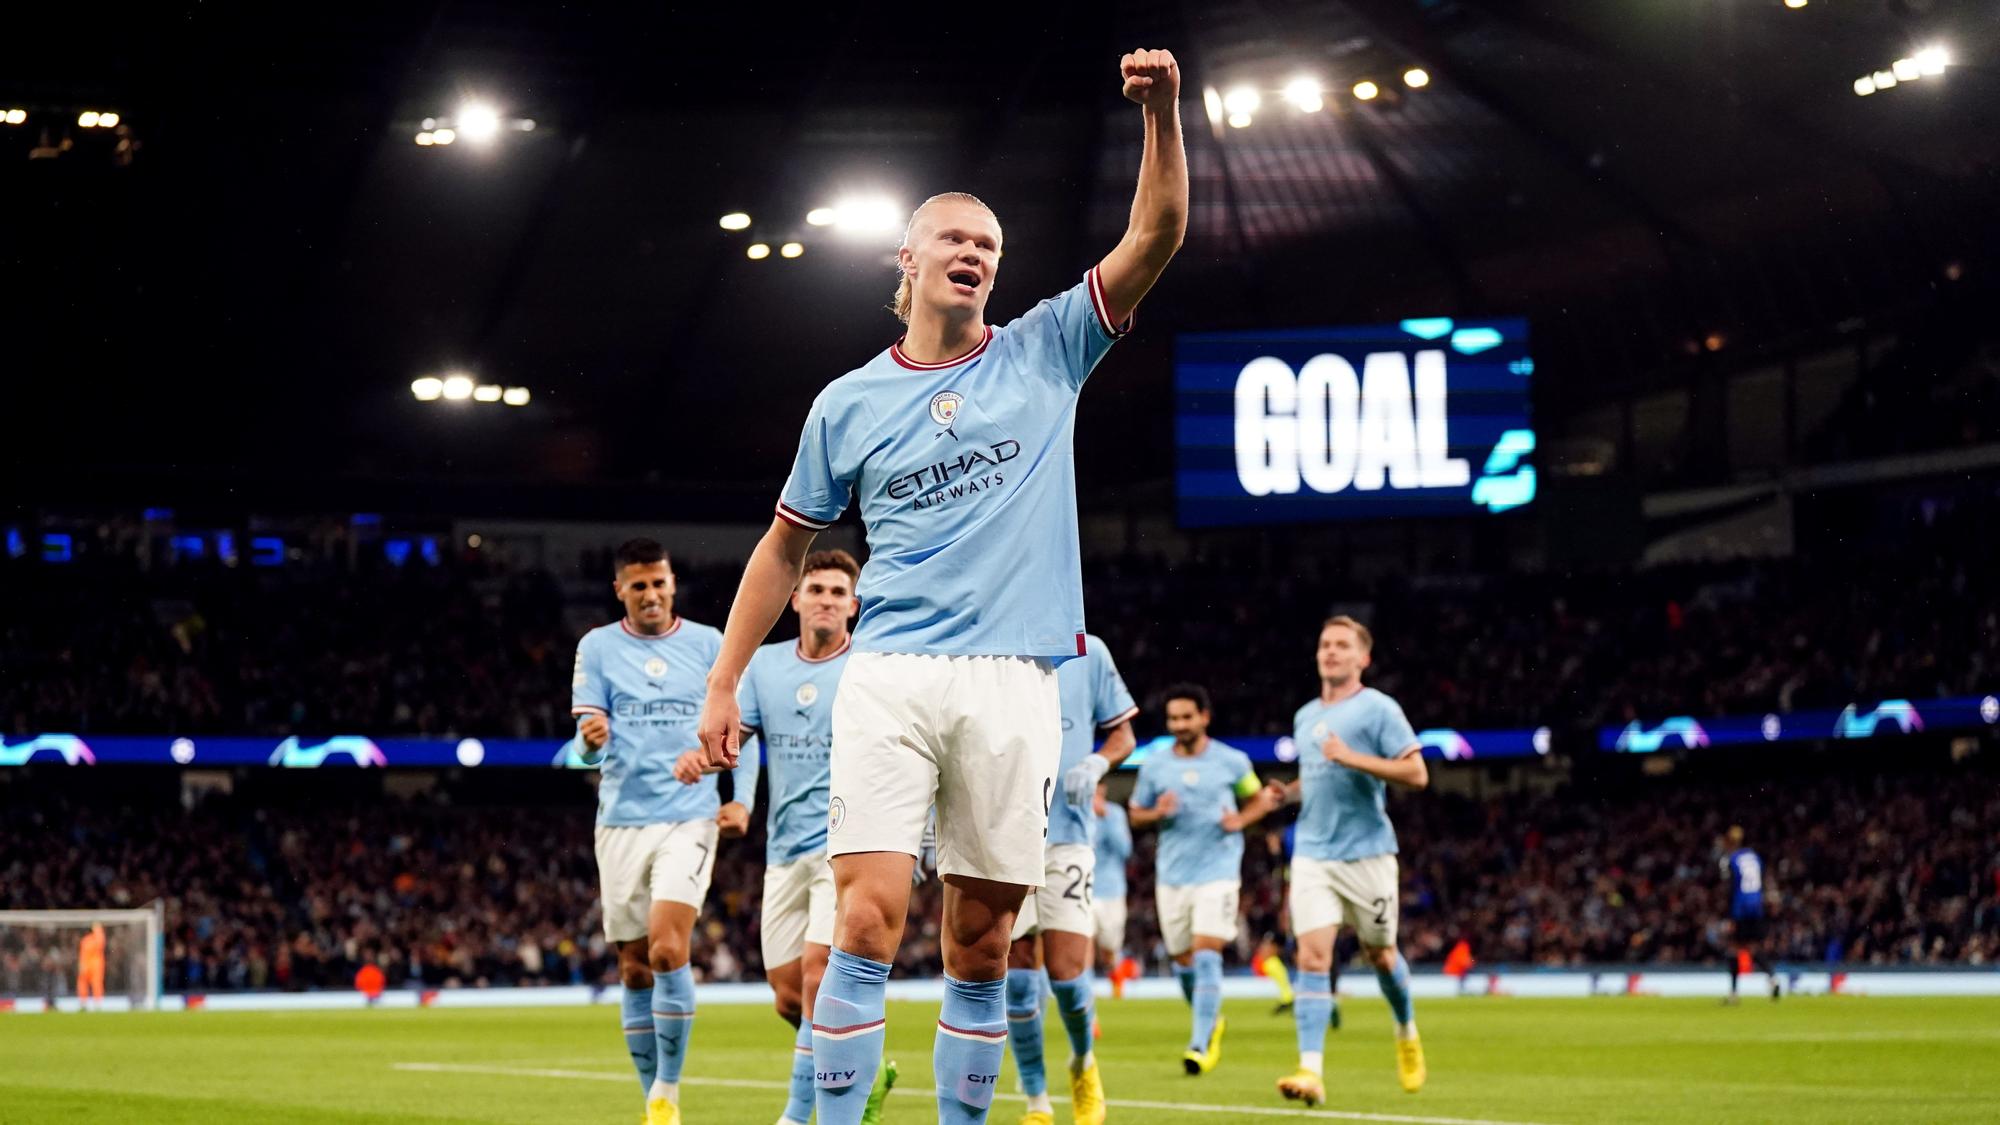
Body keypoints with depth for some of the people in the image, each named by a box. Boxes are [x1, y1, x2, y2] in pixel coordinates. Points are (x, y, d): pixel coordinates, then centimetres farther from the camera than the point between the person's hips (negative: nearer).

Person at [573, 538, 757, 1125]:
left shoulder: (707, 645, 5)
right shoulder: (597, 647, 5)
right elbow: (589, 737, 0)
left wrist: (743, 799, -1)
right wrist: (591, 736, -24)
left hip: (690, 817, -2)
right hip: (622, 820, 2)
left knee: (667, 950, -18)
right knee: (635, 968, 4)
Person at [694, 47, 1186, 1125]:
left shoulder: (1043, 354, 10)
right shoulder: (849, 403, 11)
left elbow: (1155, 237, 3)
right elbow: (785, 544, 18)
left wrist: (1162, 112, -11)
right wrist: (722, 684, 14)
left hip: (1013, 683, 1)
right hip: (889, 676, -1)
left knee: (980, 943, 4)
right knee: (868, 921, -13)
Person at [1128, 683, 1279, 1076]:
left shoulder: (1232, 761, 0)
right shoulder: (1153, 766, 4)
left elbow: (1259, 800, 13)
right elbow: (1136, 815, 12)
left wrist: (1240, 820, -8)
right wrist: (1157, 813, -10)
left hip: (1218, 871, -3)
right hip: (1172, 876, 3)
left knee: (1206, 955, -16)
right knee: (1182, 961, 9)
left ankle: (1201, 1043, -17)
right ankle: (1211, 1022, 34)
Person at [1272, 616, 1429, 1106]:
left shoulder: (1378, 708, -5)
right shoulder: (1304, 717, 14)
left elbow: (1417, 773, -12)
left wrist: (1352, 757, -20)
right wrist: (1289, 792, 7)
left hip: (1366, 853, -4)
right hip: (1312, 855, 4)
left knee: (1379, 954, 11)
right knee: (1312, 958, -10)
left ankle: (1407, 1033, 40)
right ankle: (1311, 1071, -17)